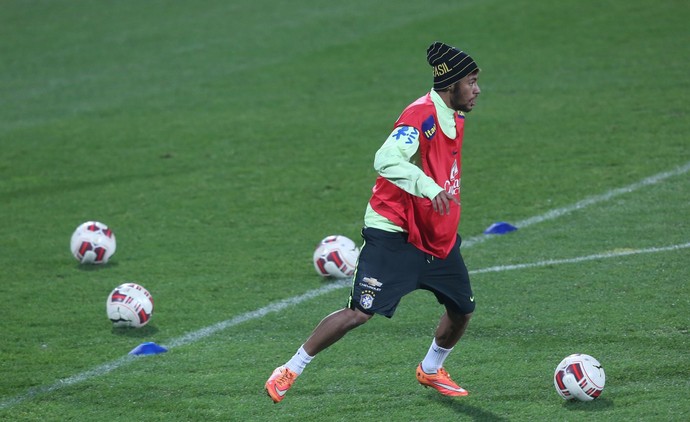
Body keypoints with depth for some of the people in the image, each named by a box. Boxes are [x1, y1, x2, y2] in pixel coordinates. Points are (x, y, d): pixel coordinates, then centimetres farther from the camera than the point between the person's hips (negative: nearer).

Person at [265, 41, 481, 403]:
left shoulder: (454, 118, 7)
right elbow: (386, 160, -37)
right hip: (392, 234, -9)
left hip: (437, 235, 9)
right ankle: (290, 371, -1)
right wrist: (429, 188, -48)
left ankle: (430, 370, 37)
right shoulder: (421, 115, -22)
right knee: (360, 313, -14)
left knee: (462, 309, 10)